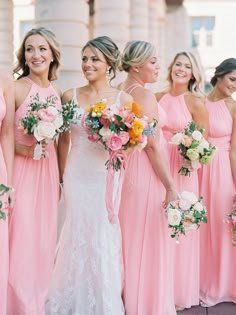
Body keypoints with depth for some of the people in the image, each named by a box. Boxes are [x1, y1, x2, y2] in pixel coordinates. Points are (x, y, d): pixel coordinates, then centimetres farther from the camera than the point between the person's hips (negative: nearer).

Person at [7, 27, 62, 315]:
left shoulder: (57, 92, 8)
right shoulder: (16, 89, -9)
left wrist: (60, 177, 15)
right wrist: (24, 149, -21)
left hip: (48, 170, 5)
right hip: (21, 170, -5)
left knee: (44, 239, 11)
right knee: (21, 241, 0)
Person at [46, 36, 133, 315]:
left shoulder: (124, 100, -2)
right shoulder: (70, 96, 2)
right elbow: (63, 140, 7)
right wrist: (61, 178, 7)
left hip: (109, 177, -1)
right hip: (77, 177, 1)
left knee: (106, 239, 5)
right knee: (79, 236, 8)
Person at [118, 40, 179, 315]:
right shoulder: (144, 95, -16)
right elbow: (152, 145, -19)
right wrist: (171, 187, -17)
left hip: (123, 168, 8)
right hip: (146, 172, -8)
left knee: (128, 239, 17)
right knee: (148, 242, 2)